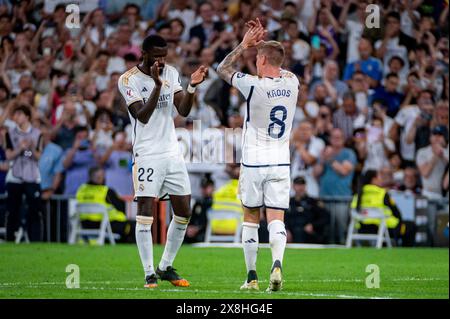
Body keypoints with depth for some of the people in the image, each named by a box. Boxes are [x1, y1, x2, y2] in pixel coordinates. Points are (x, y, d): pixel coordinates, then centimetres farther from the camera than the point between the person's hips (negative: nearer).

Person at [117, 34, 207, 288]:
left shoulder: (171, 73, 7)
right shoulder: (129, 80, -8)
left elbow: (183, 110, 2)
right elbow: (142, 116, -19)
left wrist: (192, 87, -15)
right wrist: (157, 85, -29)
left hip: (172, 152, 6)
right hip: (147, 154, -6)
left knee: (184, 212, 7)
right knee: (145, 213, -10)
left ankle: (166, 267, 19)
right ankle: (149, 273, -5)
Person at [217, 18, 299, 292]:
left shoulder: (254, 85, -15)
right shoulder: (292, 83, -2)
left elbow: (223, 69, 3)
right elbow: (279, 69, 24)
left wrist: (245, 44, 8)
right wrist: (262, 42, 20)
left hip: (253, 163, -3)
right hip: (280, 163, 3)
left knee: (251, 218, 10)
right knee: (276, 219, 0)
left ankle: (252, 276, 12)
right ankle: (277, 263, -25)